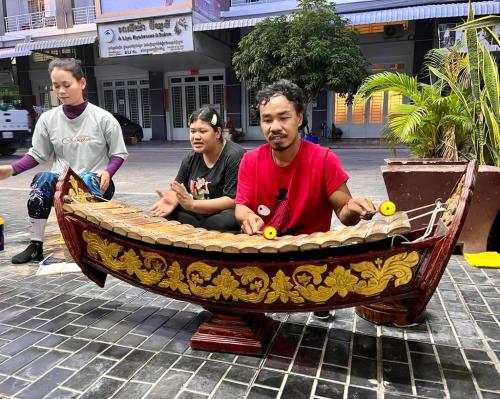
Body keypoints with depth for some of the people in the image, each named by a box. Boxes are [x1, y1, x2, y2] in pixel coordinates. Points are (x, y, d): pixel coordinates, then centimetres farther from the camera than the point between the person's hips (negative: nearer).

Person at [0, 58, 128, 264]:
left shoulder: (103, 118, -6)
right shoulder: (47, 119, 1)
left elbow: (118, 154, 0)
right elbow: (37, 154, 8)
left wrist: (107, 172, -20)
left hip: (96, 184, -2)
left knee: (88, 181, -36)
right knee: (42, 180, -30)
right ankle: (35, 246, -16)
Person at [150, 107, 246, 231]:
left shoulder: (235, 156, -15)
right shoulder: (191, 158, 7)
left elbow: (233, 200, -20)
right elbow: (178, 190, 7)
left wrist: (192, 205, -29)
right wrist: (172, 200, -19)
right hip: (197, 214, 6)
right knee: (165, 214, -13)